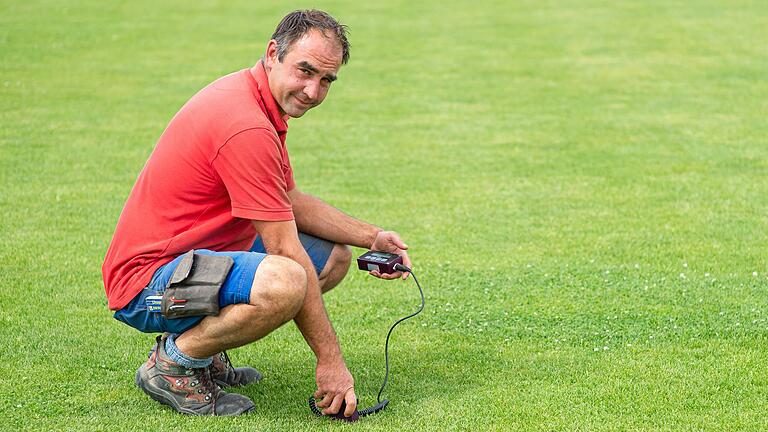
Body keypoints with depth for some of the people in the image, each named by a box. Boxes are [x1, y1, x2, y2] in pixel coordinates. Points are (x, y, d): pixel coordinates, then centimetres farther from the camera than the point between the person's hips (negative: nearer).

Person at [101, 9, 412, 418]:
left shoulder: (261, 106, 8)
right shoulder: (247, 126, -24)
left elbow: (291, 202, 21)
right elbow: (287, 254, -23)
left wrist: (371, 237, 10)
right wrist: (330, 360, -19)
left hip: (202, 255, 11)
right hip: (147, 281, -11)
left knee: (333, 256, 15)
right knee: (285, 281, -37)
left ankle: (203, 345, 13)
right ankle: (171, 364, -11)